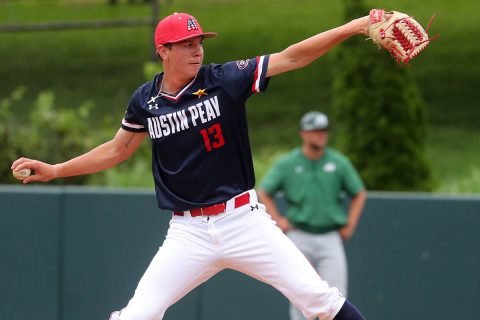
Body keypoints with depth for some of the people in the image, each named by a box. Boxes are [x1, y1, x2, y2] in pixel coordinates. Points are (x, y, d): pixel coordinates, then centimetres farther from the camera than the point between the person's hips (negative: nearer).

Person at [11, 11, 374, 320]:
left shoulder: (225, 80, -5)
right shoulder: (146, 100, 2)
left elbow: (291, 58, -11)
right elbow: (117, 150, 17)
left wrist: (350, 28, -22)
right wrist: (55, 170, 11)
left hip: (244, 219, -1)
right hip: (189, 232, 2)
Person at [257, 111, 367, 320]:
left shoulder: (339, 163, 3)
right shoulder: (287, 164, 0)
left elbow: (359, 194, 14)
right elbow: (263, 193, 9)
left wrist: (350, 225, 5)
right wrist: (278, 220, -1)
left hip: (330, 238, 1)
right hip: (299, 238, 0)